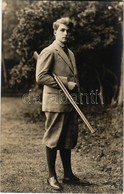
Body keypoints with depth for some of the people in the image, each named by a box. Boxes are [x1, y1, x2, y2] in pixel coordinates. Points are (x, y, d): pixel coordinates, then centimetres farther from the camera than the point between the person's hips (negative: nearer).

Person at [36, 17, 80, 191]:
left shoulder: (70, 53, 19)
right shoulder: (49, 52, -7)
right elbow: (40, 77, -17)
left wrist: (75, 87, 10)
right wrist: (66, 84, -16)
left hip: (70, 103, 8)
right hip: (55, 103, -8)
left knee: (68, 140, 14)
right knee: (53, 140, 1)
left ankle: (68, 174, 25)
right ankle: (52, 176, 14)